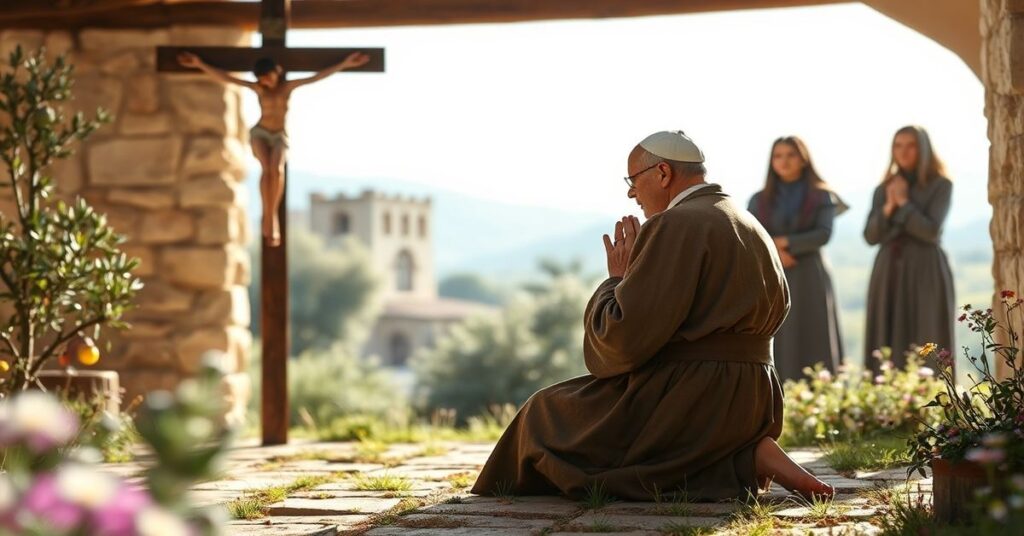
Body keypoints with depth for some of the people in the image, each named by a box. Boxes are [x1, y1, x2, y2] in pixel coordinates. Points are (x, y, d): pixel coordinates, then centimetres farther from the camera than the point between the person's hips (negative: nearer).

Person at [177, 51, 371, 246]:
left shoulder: (288, 86, 3)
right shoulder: (259, 88, 2)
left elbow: (316, 77, -1)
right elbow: (226, 78, -2)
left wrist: (344, 64, -7)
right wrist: (200, 64, -7)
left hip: (279, 137, 1)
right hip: (259, 134, -1)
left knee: (277, 170, -31)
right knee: (267, 169, -30)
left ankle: (271, 215, -26)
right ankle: (269, 216, -27)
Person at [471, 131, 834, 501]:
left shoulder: (676, 225, -15)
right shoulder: (753, 229, 13)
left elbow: (623, 338, -21)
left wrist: (617, 279, -1)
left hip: (686, 400, -10)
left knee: (545, 414, 5)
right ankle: (748, 454, 4)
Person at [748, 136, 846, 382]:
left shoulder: (821, 196, 6)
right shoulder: (759, 200, 12)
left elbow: (823, 234, -7)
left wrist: (783, 242, -12)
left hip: (809, 281, -1)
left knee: (811, 346, -6)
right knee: (773, 349, -6)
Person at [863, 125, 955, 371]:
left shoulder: (940, 185, 1)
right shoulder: (883, 190, 13)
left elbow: (930, 231, -11)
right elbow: (871, 236, 5)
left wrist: (903, 202, -7)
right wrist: (889, 206, -8)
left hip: (926, 273, -4)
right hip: (889, 274, 4)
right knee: (888, 348, -1)